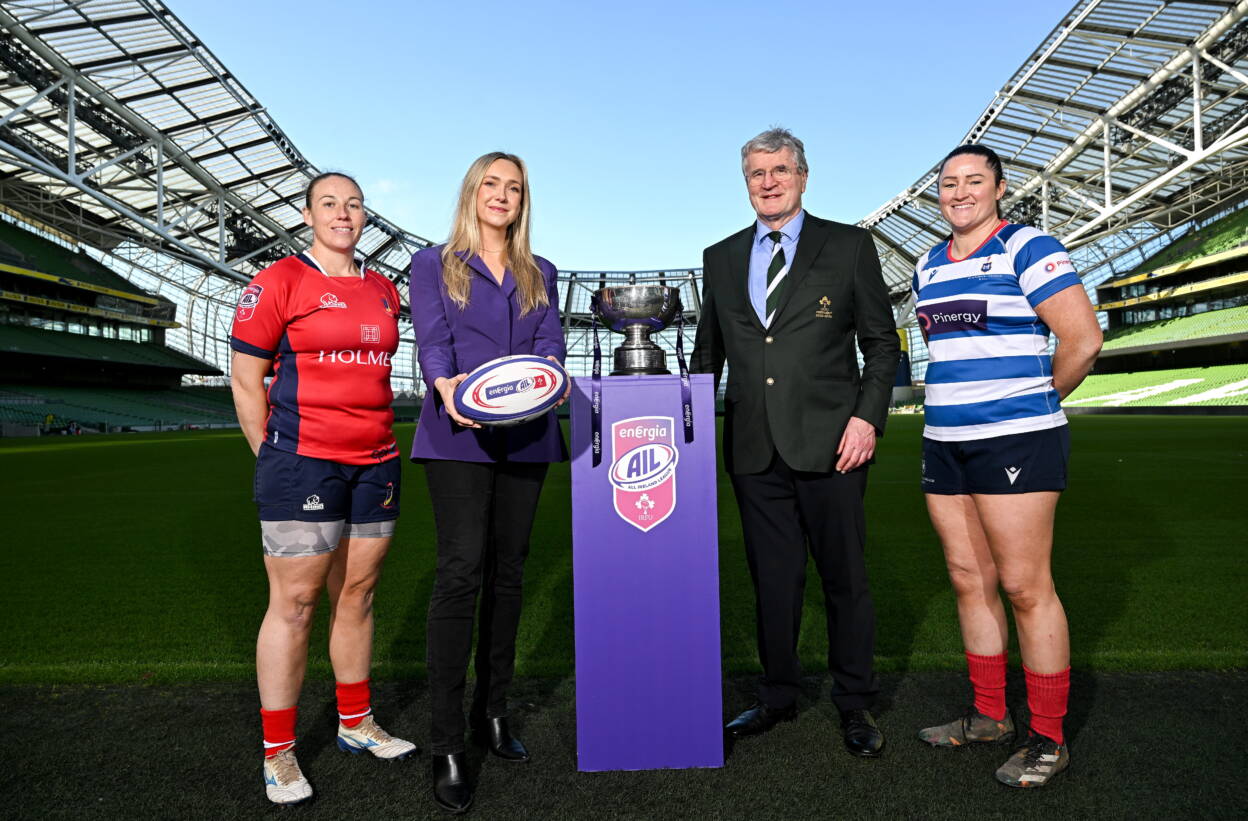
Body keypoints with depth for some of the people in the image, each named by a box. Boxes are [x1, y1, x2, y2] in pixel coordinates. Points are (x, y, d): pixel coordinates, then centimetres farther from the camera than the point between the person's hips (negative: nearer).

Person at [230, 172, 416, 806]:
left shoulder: (383, 290, 14)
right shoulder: (278, 281, -2)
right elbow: (245, 378, -3)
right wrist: (272, 456, -3)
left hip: (375, 463, 6)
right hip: (302, 462, -5)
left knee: (356, 595, 13)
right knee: (294, 603, 0)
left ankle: (356, 724, 29)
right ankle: (277, 754, 15)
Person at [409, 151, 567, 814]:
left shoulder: (540, 274, 20)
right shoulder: (433, 265, 11)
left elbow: (550, 339, 6)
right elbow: (432, 340, -4)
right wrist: (446, 385, -25)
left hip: (526, 436, 4)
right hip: (459, 436, -3)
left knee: (508, 570, 8)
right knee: (461, 571, -12)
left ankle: (492, 711, 21)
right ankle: (446, 745, -3)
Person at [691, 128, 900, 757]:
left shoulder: (849, 246, 5)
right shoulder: (720, 258, 14)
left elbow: (881, 341, 4)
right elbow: (708, 352, 17)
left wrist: (868, 416, -8)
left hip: (828, 442, -2)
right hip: (753, 446, 3)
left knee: (844, 576, 7)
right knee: (772, 577, 11)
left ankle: (855, 704, 25)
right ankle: (778, 695, 28)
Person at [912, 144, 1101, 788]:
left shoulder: (1029, 249, -5)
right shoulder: (929, 265, 15)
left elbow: (1083, 341, -11)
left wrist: (1037, 399, 2)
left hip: (1015, 442, -7)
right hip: (945, 443, 7)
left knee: (1024, 588, -3)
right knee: (969, 581, 11)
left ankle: (1048, 738, 12)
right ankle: (989, 716, 25)